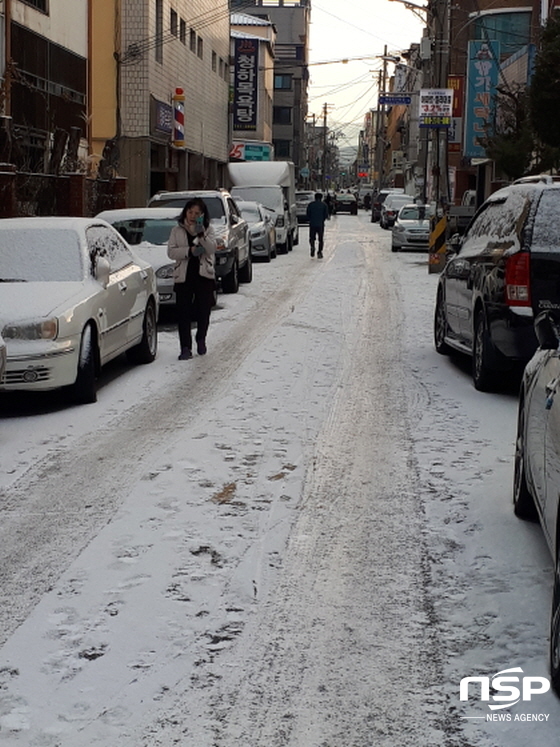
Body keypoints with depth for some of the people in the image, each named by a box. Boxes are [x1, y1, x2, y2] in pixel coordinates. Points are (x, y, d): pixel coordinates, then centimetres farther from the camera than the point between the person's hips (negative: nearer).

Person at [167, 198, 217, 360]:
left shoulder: (208, 230, 8)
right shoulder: (177, 230, 8)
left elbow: (212, 249, -7)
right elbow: (171, 252, -1)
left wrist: (201, 234, -20)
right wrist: (190, 251, -13)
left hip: (204, 275, 0)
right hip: (183, 275, 0)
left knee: (204, 311, 4)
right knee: (183, 313, -5)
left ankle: (201, 339, 29)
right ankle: (185, 348, -2)